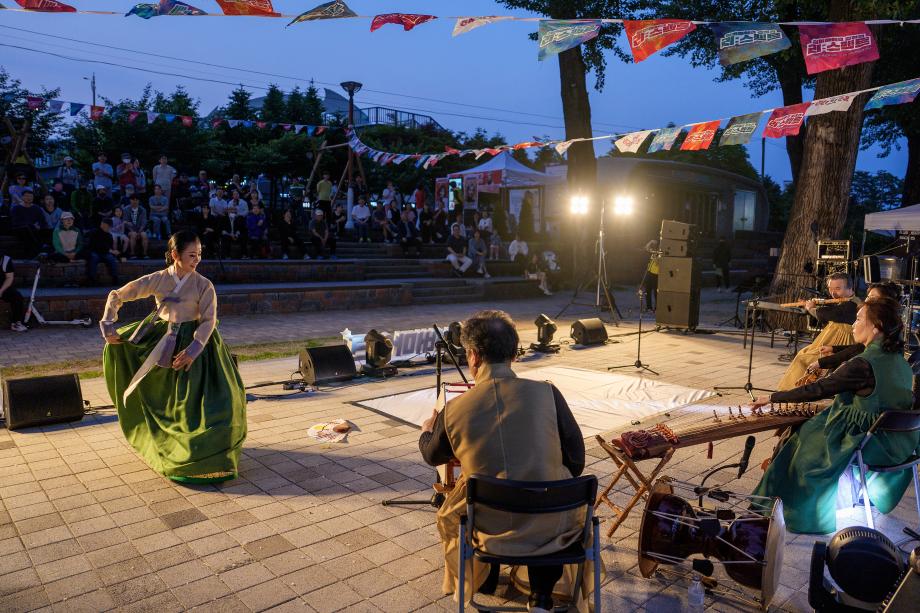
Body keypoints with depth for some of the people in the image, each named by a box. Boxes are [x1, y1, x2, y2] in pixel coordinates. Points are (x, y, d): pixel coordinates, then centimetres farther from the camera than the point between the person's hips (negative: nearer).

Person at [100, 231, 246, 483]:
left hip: (194, 341, -3)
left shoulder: (203, 285, -13)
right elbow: (117, 296, 1)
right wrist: (108, 326, -6)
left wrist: (192, 350, -27)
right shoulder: (157, 279, -7)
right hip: (160, 340, 4)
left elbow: (208, 320, -16)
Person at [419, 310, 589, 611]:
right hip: (552, 526, 0)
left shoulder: (454, 410, -11)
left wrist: (426, 432, 34)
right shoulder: (547, 393, -13)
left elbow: (432, 456, 11)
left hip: (491, 530, 0)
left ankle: (482, 578, 51)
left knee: (448, 514, 32)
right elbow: (576, 461, -2)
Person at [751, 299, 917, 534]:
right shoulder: (897, 359, 2)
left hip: (875, 446, -8)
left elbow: (817, 390, -20)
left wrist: (773, 397, -11)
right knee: (811, 429, 20)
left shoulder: (864, 365, -24)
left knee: (804, 441, 10)